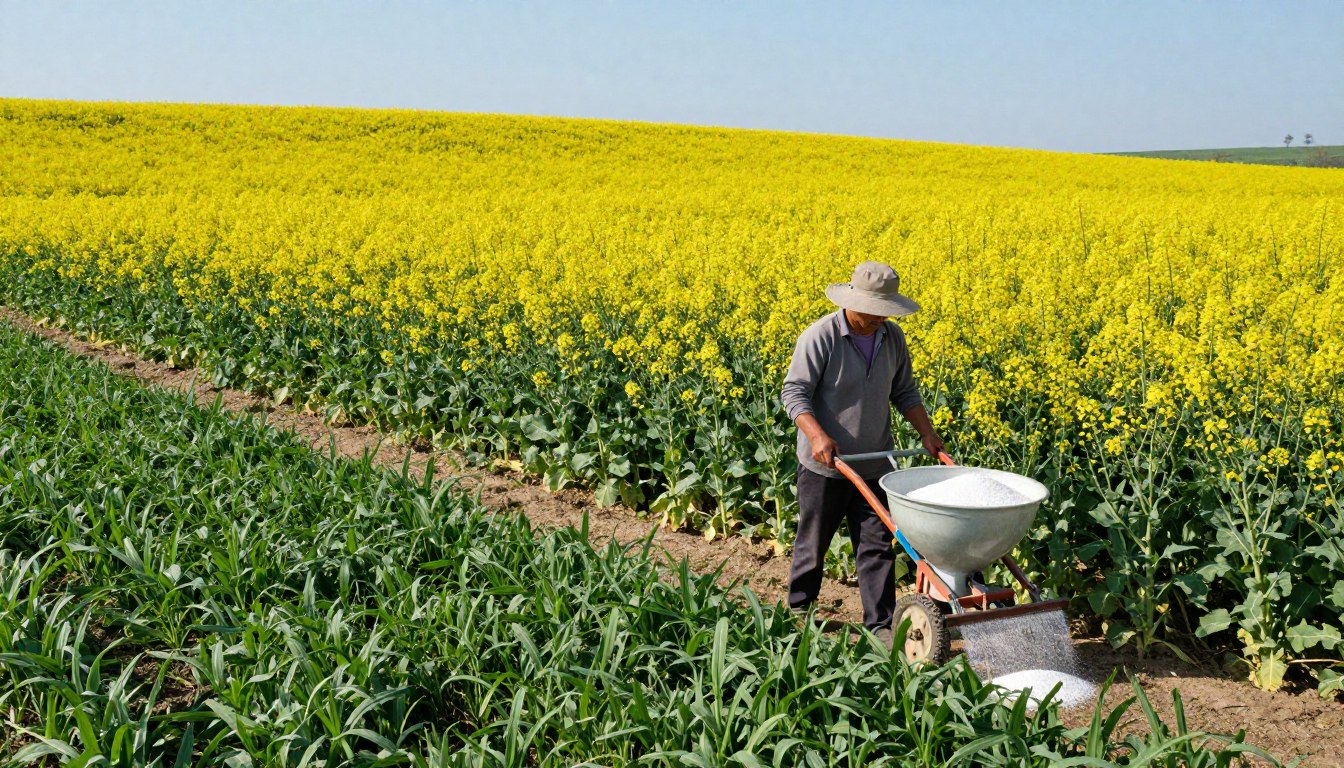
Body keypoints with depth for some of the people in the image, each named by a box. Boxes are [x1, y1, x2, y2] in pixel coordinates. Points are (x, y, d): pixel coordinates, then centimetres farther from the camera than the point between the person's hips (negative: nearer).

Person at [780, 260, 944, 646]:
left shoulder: (892, 337, 2)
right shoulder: (820, 337, -17)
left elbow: (904, 393, 13)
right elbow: (794, 393, -17)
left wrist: (928, 434, 1)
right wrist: (816, 435, -31)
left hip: (874, 465, 4)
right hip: (825, 465, -4)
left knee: (877, 545, 4)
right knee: (813, 541, 12)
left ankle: (881, 625, 12)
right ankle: (798, 608, 34)